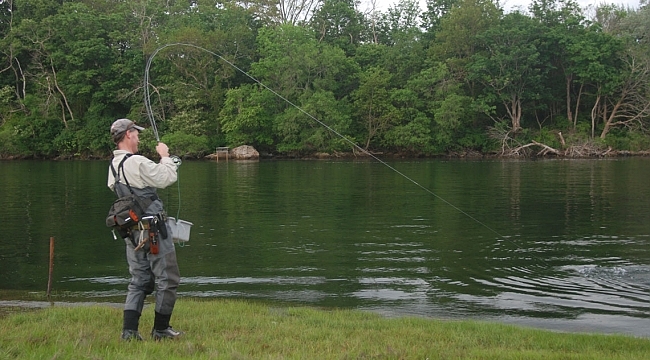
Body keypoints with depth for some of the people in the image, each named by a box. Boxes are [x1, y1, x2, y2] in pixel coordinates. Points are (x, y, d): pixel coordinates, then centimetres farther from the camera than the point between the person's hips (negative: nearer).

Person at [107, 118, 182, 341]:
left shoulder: (113, 166, 10)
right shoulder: (137, 162, -17)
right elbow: (167, 178, -17)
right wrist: (165, 156, 0)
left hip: (132, 231, 8)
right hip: (153, 229, -8)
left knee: (139, 281, 14)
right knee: (167, 280, 4)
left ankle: (129, 331, 8)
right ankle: (160, 329, 11)